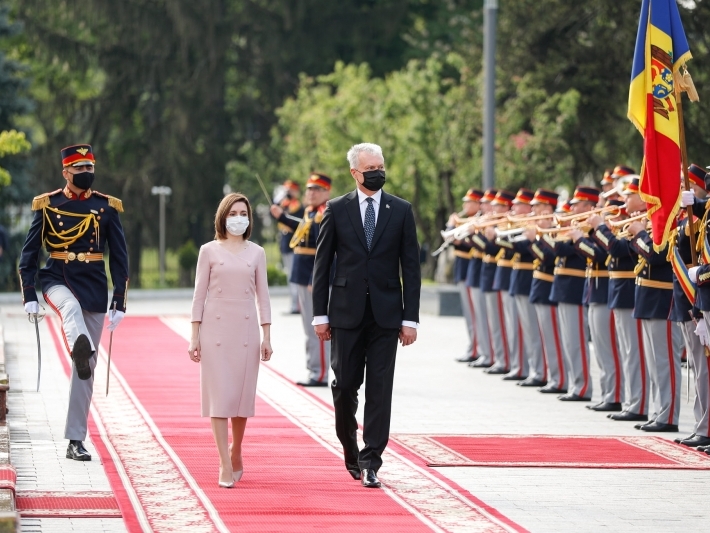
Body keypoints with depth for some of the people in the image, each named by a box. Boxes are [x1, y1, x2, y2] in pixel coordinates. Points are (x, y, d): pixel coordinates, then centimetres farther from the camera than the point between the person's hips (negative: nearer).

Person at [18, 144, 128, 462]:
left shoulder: (108, 207, 5)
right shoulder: (47, 205, 1)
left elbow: (119, 258, 6)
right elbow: (29, 252, 3)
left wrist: (119, 303, 1)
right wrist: (29, 296, -4)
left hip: (94, 289, 2)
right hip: (58, 281, -2)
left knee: (85, 369, 1)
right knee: (71, 308, -40)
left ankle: (76, 440, 6)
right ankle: (81, 351, -71)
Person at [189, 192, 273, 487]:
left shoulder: (256, 253, 8)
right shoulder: (209, 251, 2)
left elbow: (262, 296, 9)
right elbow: (199, 294, 3)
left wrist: (267, 336, 4)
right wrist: (194, 336, -2)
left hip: (246, 330, 2)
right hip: (215, 328, -2)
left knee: (242, 395, 5)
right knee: (219, 396, -6)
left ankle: (236, 453, 26)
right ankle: (225, 466, -8)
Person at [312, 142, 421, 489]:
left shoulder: (401, 211, 4)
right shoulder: (337, 210, 3)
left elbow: (410, 266, 3)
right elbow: (322, 264, 5)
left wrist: (410, 317, -3)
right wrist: (320, 314, -1)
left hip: (385, 314, 0)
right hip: (346, 313, 0)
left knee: (379, 389, -4)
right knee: (345, 385, 3)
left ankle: (370, 462, -2)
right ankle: (351, 450, 25)